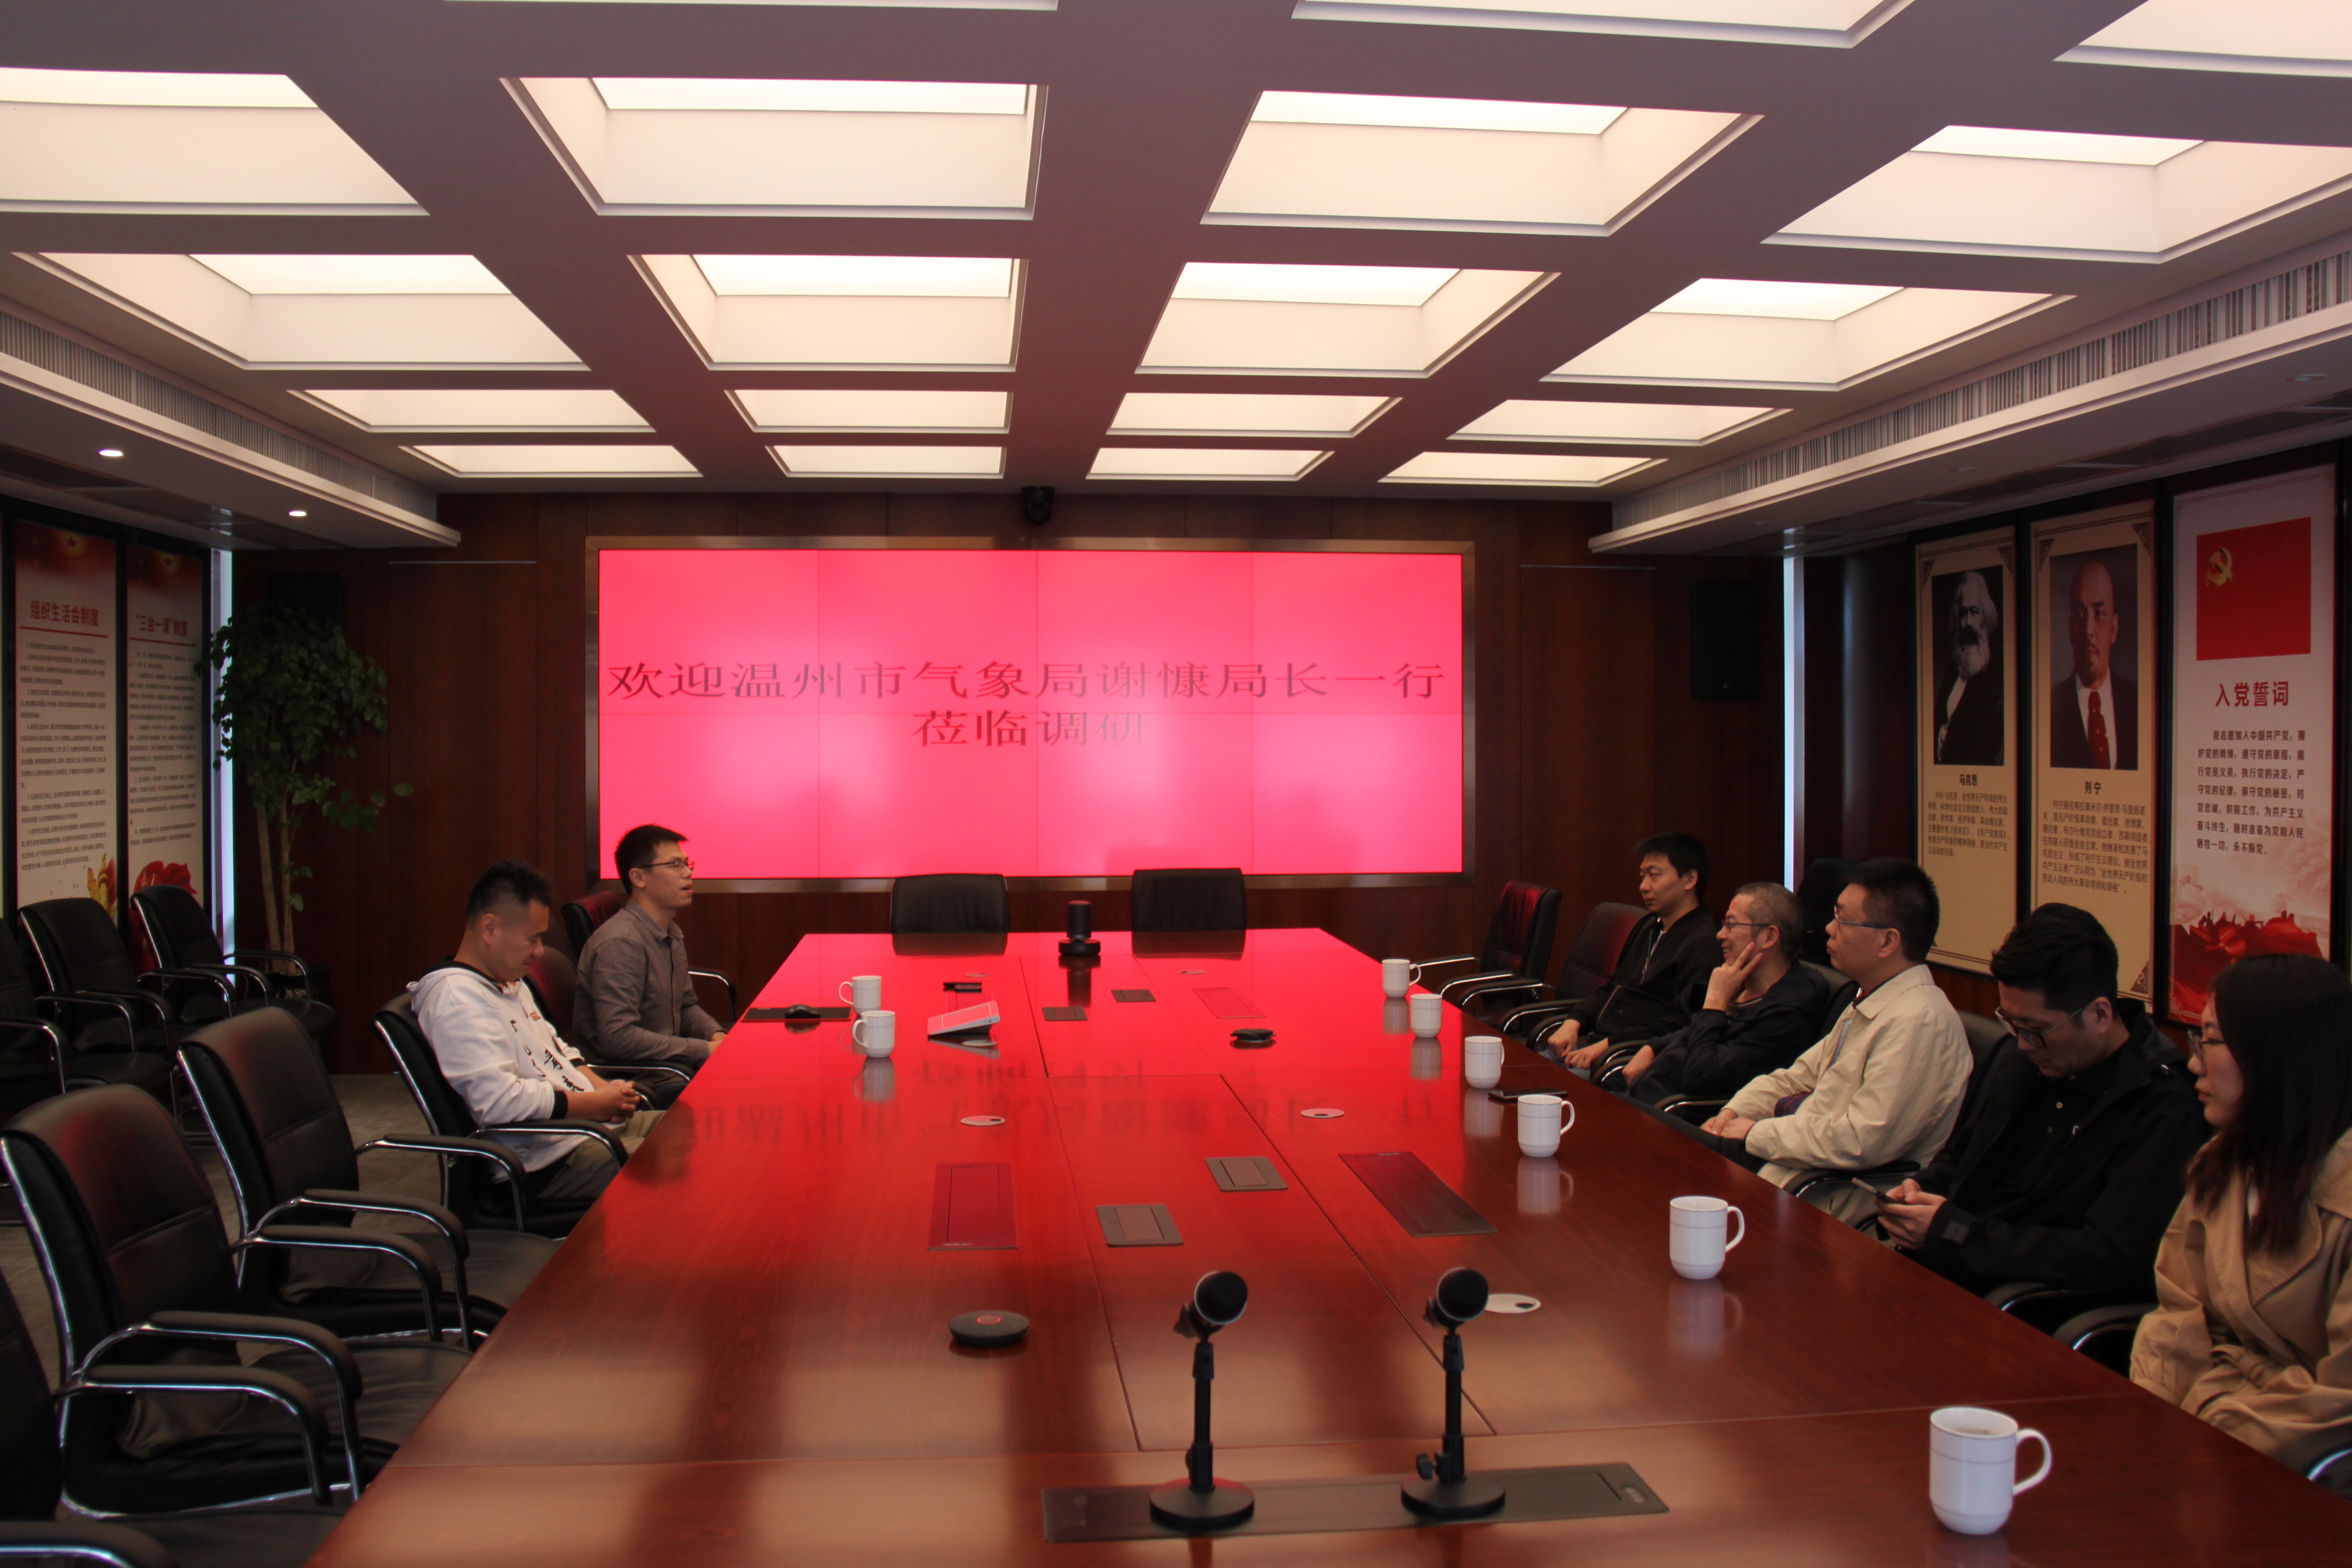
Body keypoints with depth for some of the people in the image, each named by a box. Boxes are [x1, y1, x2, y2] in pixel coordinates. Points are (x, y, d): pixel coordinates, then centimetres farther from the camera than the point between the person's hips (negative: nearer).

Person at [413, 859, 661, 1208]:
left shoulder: (510, 982, 18)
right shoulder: (456, 998, -16)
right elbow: (499, 1101, -26)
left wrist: (604, 1089, 7)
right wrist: (596, 1103, -16)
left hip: (593, 1124, 11)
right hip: (545, 1160, -11)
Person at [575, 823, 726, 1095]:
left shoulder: (671, 935, 13)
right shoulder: (620, 943, -19)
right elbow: (617, 1037, -27)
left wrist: (716, 1035, 2)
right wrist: (704, 1051, -21)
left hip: (665, 1061, 9)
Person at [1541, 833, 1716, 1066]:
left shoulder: (1704, 943, -11)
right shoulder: (1648, 928, 21)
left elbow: (1682, 1023, -19)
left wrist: (1608, 1044, -20)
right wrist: (1574, 1022, 5)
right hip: (1595, 1039, 9)